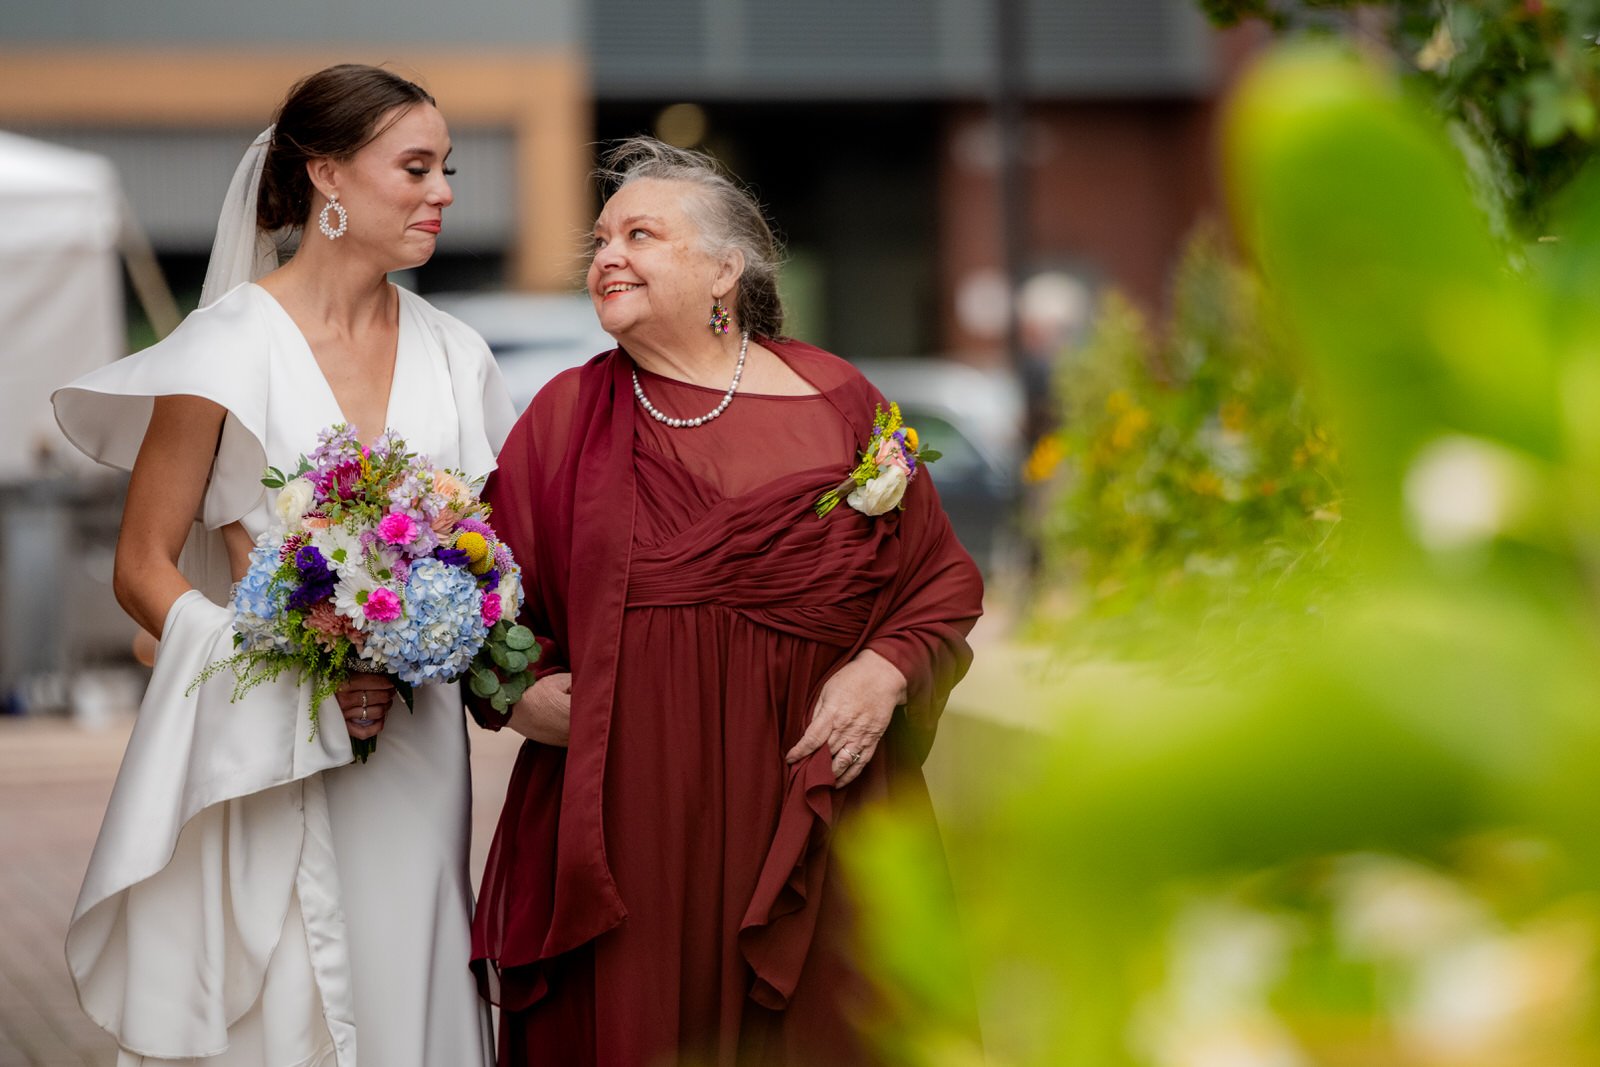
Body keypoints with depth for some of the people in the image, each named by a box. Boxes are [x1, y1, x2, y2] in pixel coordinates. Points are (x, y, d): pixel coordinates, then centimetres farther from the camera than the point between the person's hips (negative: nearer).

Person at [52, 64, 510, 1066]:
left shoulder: (453, 354, 9)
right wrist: (290, 669, -18)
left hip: (415, 748, 4)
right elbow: (143, 569, -5)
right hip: (267, 752, -4)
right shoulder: (230, 346, -6)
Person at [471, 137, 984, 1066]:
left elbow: (941, 580, 9)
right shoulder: (566, 417, 9)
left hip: (803, 801, 0)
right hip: (624, 809, 0)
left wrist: (886, 672, -8)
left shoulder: (835, 406, 6)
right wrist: (517, 692, -6)